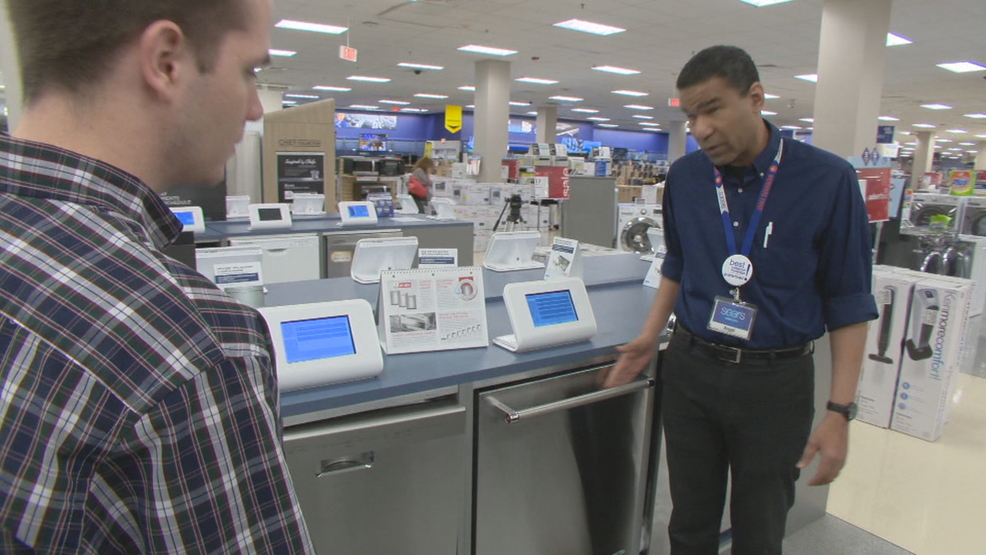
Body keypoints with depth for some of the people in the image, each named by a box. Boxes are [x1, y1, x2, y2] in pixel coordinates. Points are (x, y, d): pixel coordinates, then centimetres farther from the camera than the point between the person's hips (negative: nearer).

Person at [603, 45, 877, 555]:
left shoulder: (828, 179, -12)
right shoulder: (684, 177, -1)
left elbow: (848, 301, -7)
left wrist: (840, 411, -11)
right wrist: (650, 337, 7)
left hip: (775, 380, -2)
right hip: (689, 368, 3)